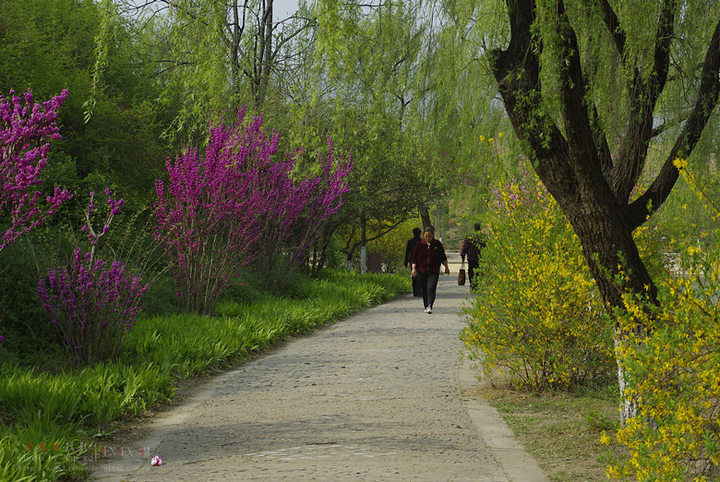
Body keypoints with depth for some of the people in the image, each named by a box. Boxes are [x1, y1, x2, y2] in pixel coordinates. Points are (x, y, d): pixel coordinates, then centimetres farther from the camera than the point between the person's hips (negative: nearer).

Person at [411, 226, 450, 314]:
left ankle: (429, 306, -20)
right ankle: (426, 306, 18)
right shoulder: (419, 244, 2)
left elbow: (443, 257, 15)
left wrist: (446, 267, 16)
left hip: (434, 271, -1)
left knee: (431, 288, -15)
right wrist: (414, 268, -4)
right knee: (424, 290, 6)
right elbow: (414, 257, 4)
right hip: (422, 270, 1)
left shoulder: (437, 244, 5)